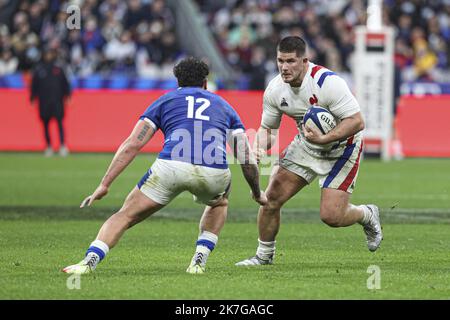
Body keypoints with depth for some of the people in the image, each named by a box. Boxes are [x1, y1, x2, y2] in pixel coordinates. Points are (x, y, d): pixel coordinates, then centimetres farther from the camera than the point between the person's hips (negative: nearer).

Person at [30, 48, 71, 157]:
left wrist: (67, 95, 5)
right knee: (45, 124, 5)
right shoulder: (39, 69, 5)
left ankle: (62, 146, -13)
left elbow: (65, 83, 11)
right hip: (43, 101, 1)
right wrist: (33, 99, 5)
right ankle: (48, 147, 15)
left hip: (57, 100, -1)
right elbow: (34, 85, 9)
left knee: (59, 121, -10)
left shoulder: (58, 69, 7)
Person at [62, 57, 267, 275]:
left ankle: (89, 261, -7)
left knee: (126, 215, 11)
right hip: (215, 173, 2)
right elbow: (247, 158, 28)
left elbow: (132, 145, 15)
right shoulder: (223, 105, 31)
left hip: (171, 167, -2)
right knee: (219, 204, 36)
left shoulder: (165, 100, 26)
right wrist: (257, 194, 44)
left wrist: (104, 184, 14)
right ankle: (199, 261, 21)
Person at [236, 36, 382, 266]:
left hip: (341, 147, -5)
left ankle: (368, 216, 21)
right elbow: (267, 127, 4)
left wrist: (323, 139, -39)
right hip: (306, 144, 6)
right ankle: (264, 255, 16)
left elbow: (357, 122, -30)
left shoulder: (327, 82, -29)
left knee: (331, 216, -14)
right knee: (271, 198, -5)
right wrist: (260, 148, -17)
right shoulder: (275, 89, -10)